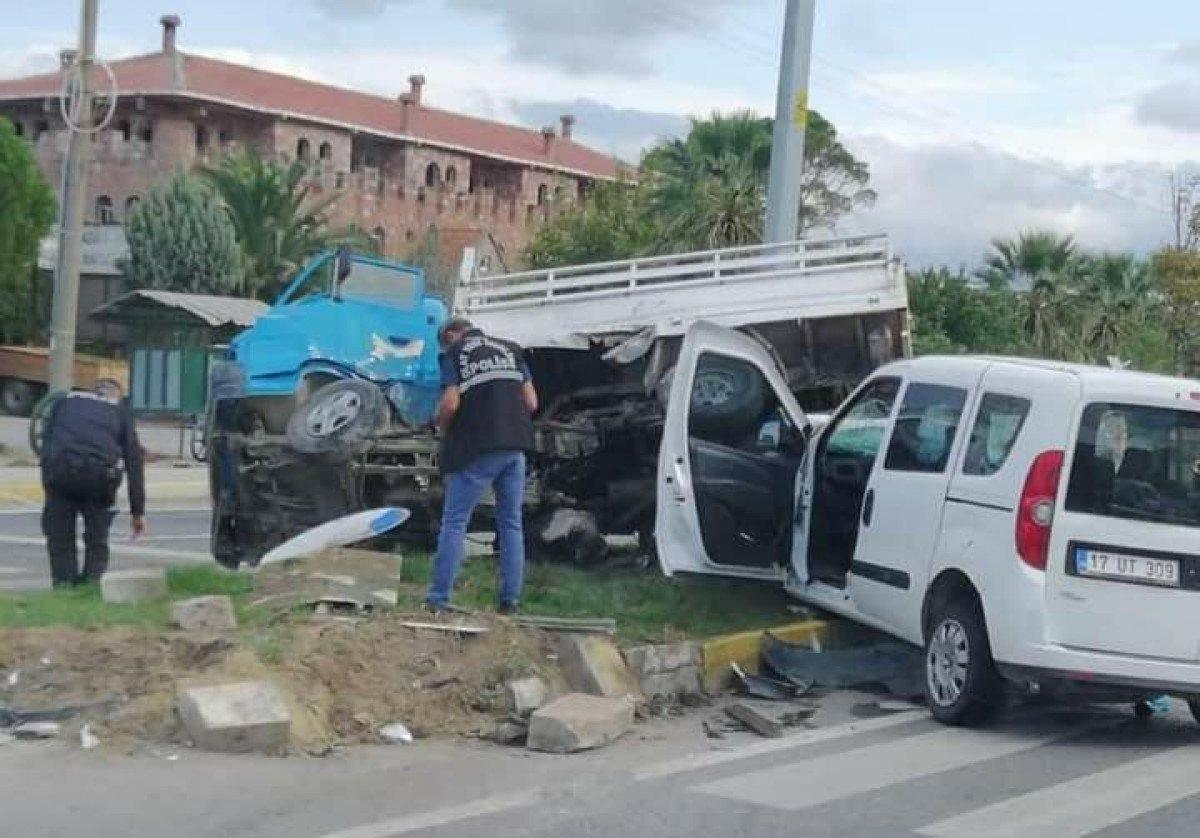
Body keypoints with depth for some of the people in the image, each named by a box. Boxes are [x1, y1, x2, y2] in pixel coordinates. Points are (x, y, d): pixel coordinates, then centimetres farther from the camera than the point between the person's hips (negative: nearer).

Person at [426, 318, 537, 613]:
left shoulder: (454, 353, 3)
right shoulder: (511, 350, 15)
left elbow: (451, 403, -9)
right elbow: (531, 403, 9)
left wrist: (442, 424, 11)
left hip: (477, 449, -4)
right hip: (515, 447, 4)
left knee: (455, 522, 2)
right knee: (511, 524, 11)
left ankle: (439, 598, -2)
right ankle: (511, 600, 9)